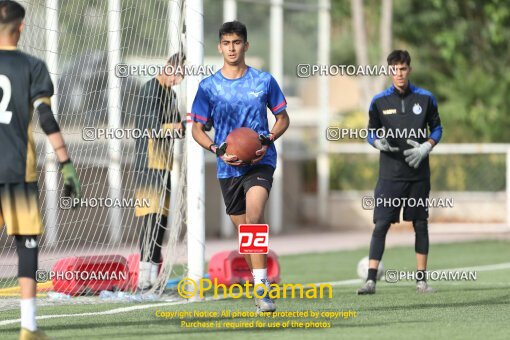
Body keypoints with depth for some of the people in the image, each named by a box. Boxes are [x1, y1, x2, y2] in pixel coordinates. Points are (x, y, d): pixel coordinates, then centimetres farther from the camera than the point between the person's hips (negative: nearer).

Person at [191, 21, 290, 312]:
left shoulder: (264, 81, 2)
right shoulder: (209, 87, 3)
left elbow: (283, 118, 12)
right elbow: (197, 129, 8)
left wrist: (267, 140, -8)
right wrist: (218, 150, -10)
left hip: (260, 161, -3)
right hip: (228, 167, 3)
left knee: (253, 218, -26)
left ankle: (261, 286, -28)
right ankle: (262, 288, 26)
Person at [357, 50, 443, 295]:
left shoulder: (425, 98, 2)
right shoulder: (379, 101, 1)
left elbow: (437, 128, 10)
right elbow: (371, 132, 8)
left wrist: (426, 147, -8)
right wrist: (378, 142, -14)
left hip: (418, 173, 1)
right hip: (389, 173, -1)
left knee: (420, 224, 6)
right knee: (381, 224, -8)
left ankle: (421, 279, 14)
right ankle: (371, 279, -9)